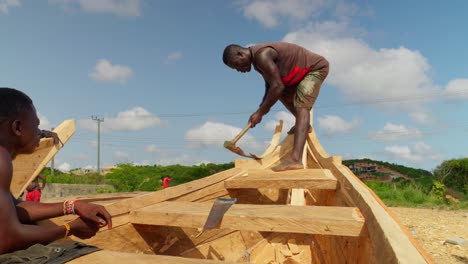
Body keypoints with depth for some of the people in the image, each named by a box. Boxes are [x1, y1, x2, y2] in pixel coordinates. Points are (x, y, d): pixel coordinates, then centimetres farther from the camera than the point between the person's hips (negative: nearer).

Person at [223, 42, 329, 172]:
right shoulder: (258, 58, 5)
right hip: (304, 71, 10)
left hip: (316, 67, -10)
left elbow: (277, 87, -31)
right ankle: (304, 125, 37)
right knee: (283, 94, 21)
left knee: (301, 106, -25)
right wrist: (262, 107, 3)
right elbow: (270, 85, 14)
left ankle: (295, 159, -37)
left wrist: (260, 112, -24)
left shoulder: (261, 55, -28)